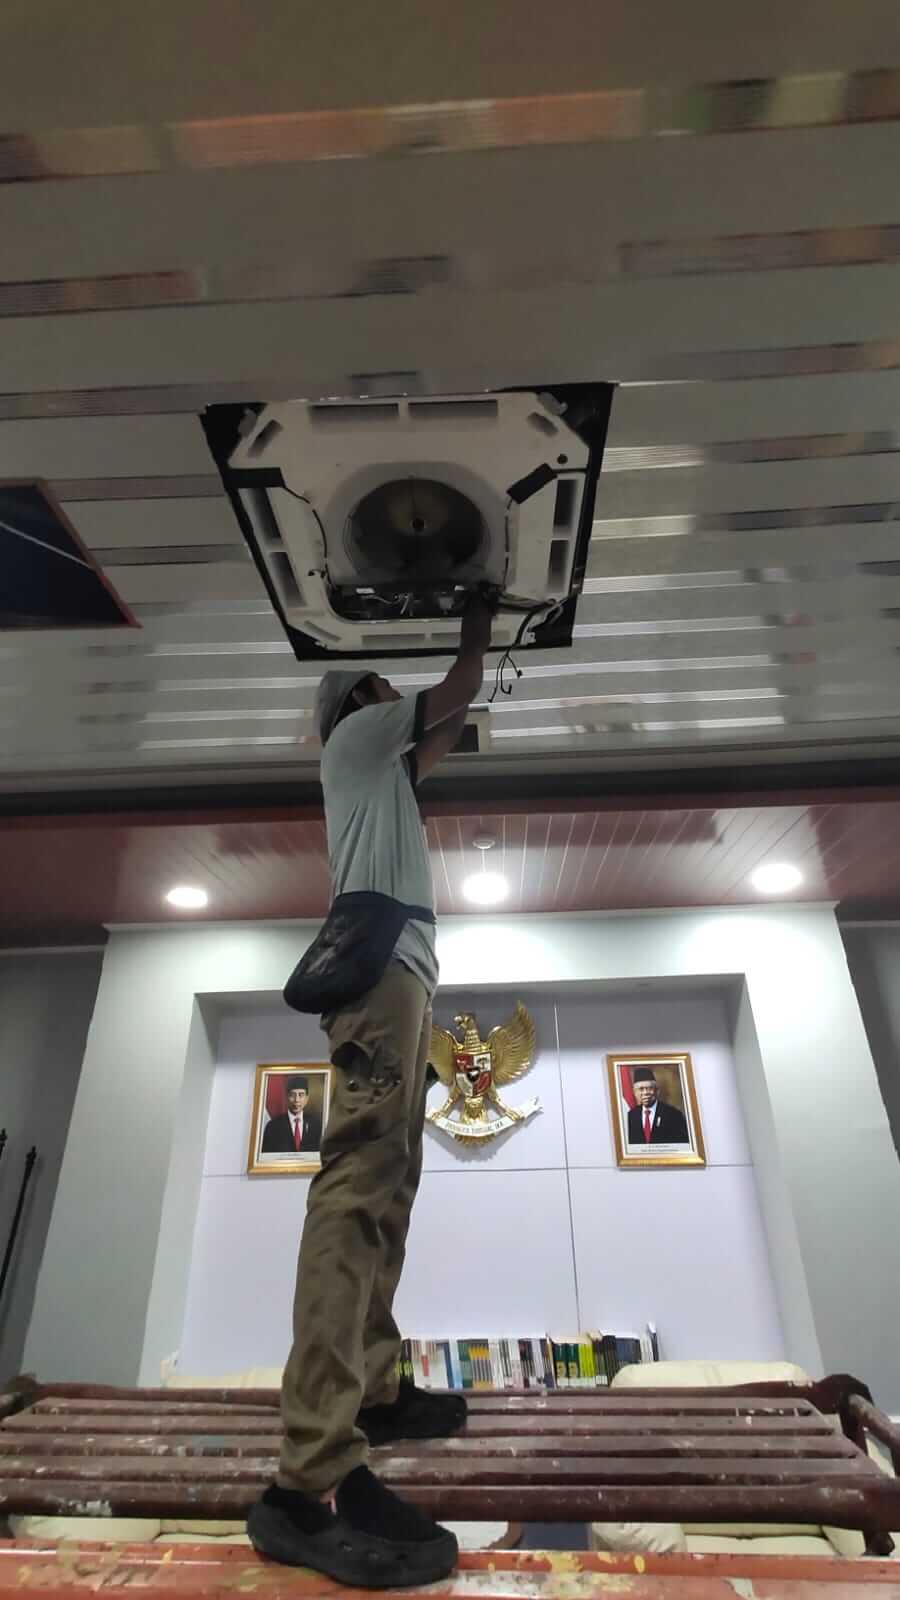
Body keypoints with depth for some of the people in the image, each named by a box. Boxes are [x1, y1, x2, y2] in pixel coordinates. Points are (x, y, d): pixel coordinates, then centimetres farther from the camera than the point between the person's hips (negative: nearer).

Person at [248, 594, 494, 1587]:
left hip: (398, 972, 11)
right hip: (380, 965, -11)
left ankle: (370, 1393, 14)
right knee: (360, 1186, -20)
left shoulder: (385, 770, 34)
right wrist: (475, 628, 31)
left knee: (383, 1189, 8)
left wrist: (471, 637, 51)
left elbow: (447, 732, 45)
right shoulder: (355, 737, 10)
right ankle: (311, 1479, -21)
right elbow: (454, 696, 13)